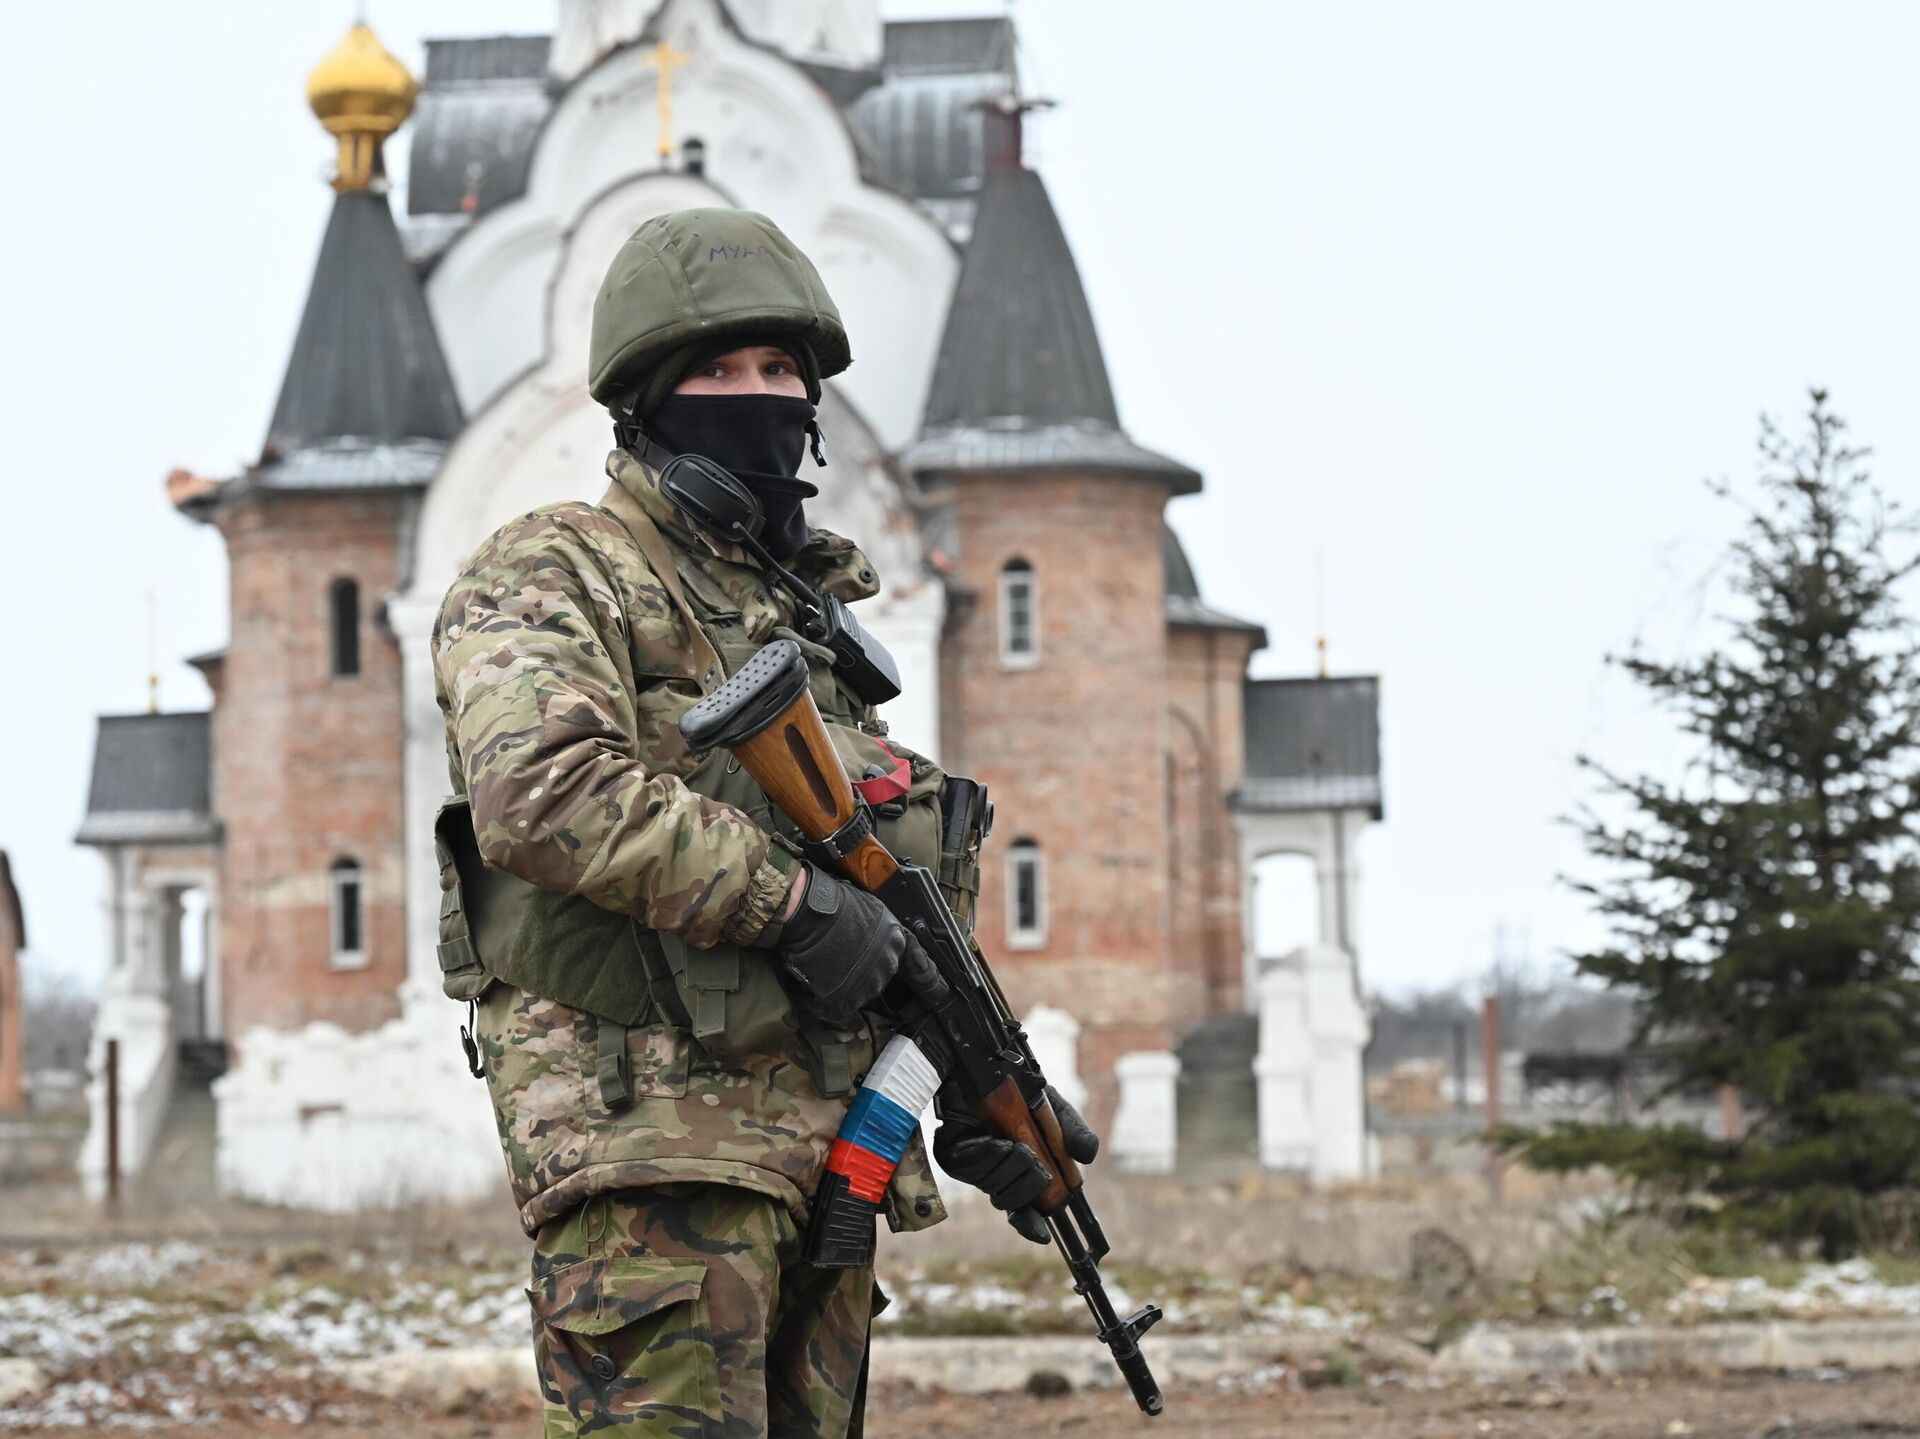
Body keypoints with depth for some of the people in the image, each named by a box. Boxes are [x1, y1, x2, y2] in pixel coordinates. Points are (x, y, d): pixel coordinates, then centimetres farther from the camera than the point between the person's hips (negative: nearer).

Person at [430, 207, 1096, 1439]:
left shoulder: (807, 609, 24)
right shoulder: (557, 577, -2)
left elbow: (899, 891, 29)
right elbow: (543, 794, -21)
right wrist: (790, 897, -19)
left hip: (822, 1146, 8)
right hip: (650, 1137, -8)